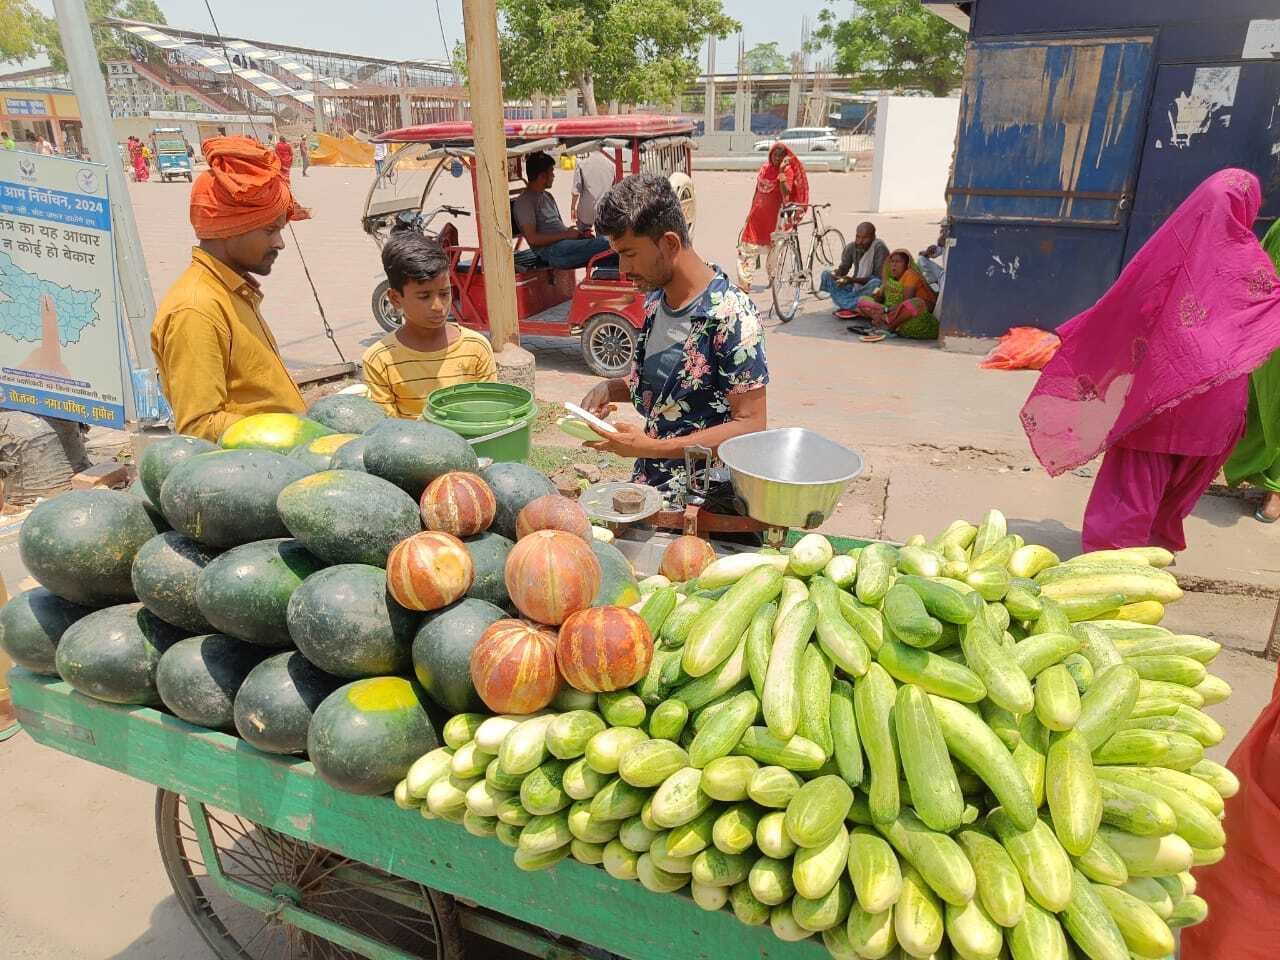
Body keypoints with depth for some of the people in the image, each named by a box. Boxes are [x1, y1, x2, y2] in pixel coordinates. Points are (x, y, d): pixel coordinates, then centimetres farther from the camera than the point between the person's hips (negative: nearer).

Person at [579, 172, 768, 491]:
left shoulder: (731, 315, -18)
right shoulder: (655, 300, 6)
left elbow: (751, 425, -17)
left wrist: (653, 447, -22)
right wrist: (609, 389, 1)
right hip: (649, 483, 7)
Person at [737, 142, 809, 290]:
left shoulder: (788, 170, -6)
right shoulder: (764, 167, 10)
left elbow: (786, 194, -20)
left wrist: (781, 172, -25)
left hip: (775, 214, -5)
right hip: (758, 213, 5)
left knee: (773, 248, 4)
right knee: (746, 247, 0)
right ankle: (743, 281, 5)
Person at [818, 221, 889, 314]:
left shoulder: (880, 248, -20)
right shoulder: (851, 247, -5)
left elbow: (879, 277, -24)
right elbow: (843, 268, -1)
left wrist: (853, 280, -36)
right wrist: (837, 273, -27)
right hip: (855, 287, 6)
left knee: (876, 283, -39)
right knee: (826, 274, -10)